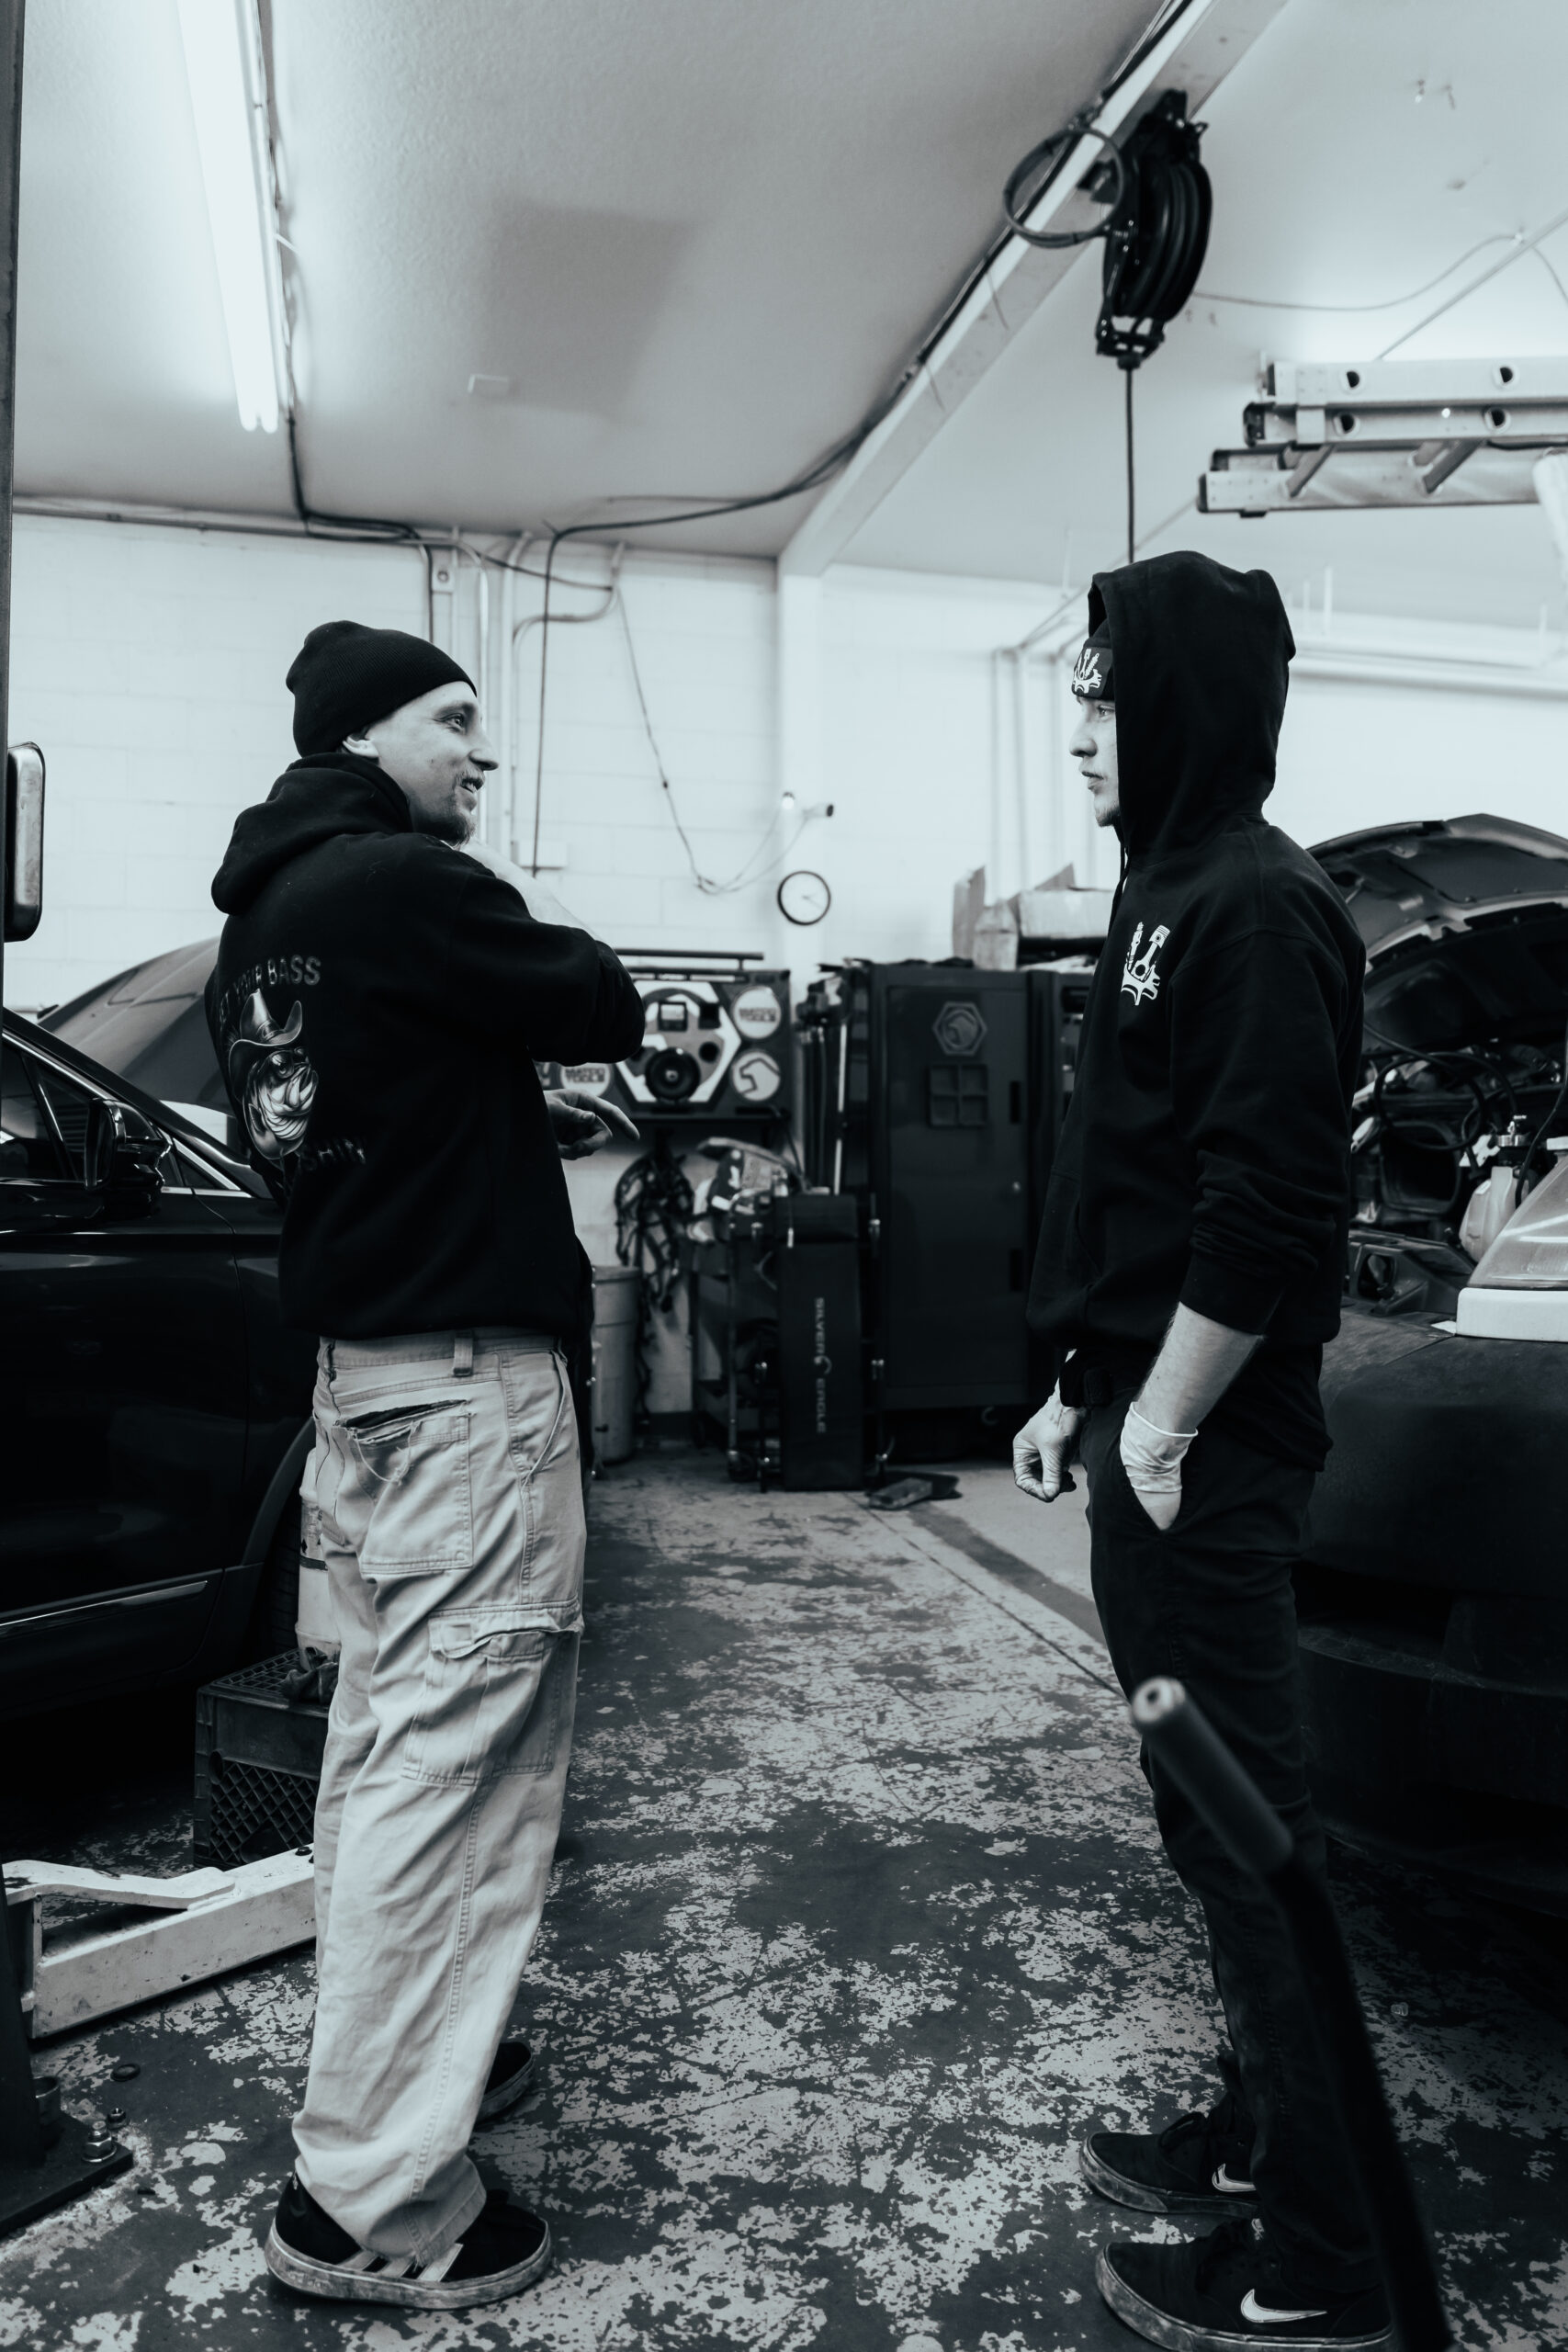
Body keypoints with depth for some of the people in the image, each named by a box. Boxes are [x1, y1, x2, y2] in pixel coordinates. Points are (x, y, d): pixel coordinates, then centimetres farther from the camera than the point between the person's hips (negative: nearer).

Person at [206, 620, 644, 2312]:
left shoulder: (259, 912, 13)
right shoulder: (403, 885, -15)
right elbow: (600, 1005, -7)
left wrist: (536, 1117, 12)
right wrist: (565, 984, 12)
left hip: (357, 1361, 10)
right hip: (464, 1369, -10)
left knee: (388, 1725, 18)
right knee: (457, 1752, -4)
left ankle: (390, 2051, 33)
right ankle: (371, 2200, 6)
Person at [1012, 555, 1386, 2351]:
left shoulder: (1259, 905, -13)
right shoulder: (1170, 892, 16)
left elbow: (1268, 1209, -22)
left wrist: (1162, 1426, -16)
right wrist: (1080, 1390, 17)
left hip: (1204, 1450, -9)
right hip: (1146, 1421, 9)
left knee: (1246, 1819, 1)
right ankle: (1259, 2134, 35)